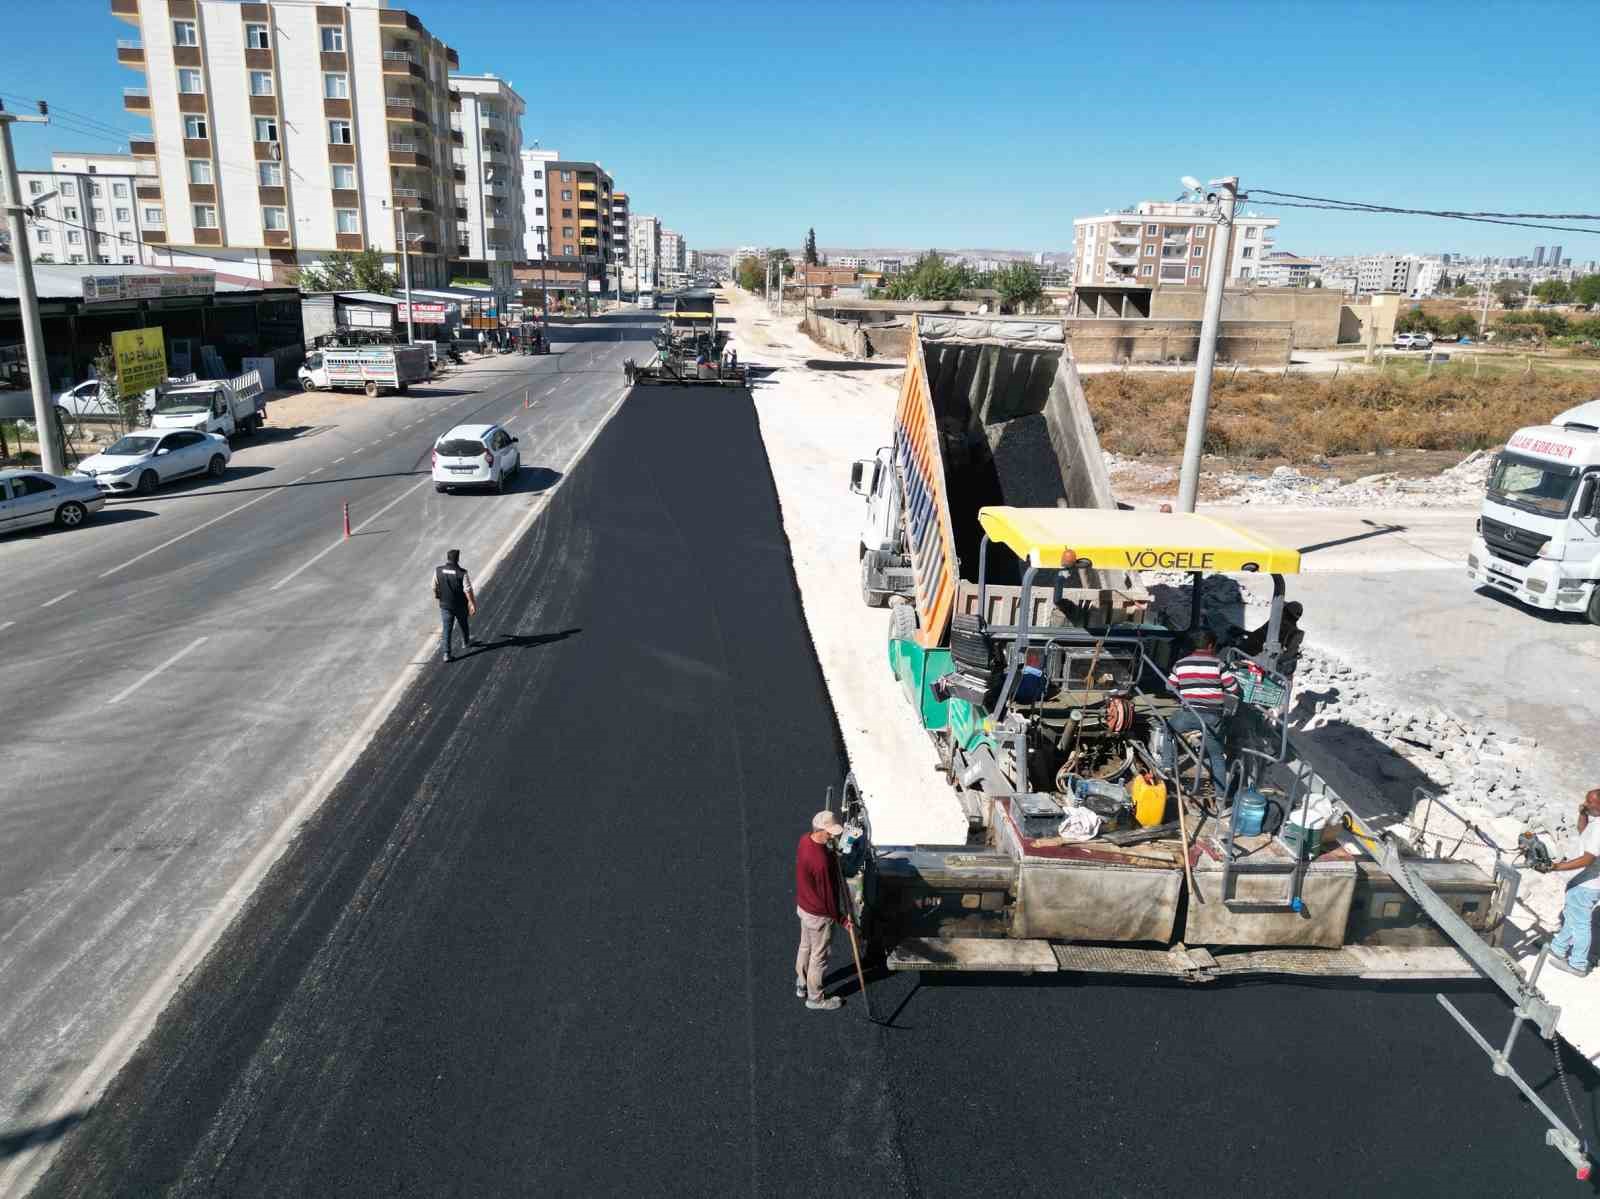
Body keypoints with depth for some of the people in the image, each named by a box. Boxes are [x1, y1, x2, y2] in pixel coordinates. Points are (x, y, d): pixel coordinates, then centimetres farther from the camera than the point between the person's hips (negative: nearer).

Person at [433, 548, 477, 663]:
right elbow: (468, 590, -18)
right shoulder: (462, 573, -21)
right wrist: (472, 604, -8)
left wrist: (436, 595, 21)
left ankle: (446, 654, 0)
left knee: (447, 630, 6)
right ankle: (467, 642, 46)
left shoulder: (438, 571, -12)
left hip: (445, 605, 2)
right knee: (463, 625, 24)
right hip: (460, 605, -2)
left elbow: (435, 587, 0)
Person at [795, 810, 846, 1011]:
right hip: (818, 914, -9)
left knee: (805, 947, 27)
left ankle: (801, 985, 47)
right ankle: (815, 999, 31)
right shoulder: (820, 861, -37)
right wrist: (838, 916, -11)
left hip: (803, 905, 9)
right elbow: (827, 892, -24)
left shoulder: (805, 839, -11)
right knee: (818, 956, 12)